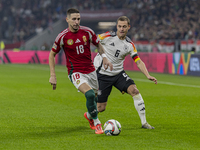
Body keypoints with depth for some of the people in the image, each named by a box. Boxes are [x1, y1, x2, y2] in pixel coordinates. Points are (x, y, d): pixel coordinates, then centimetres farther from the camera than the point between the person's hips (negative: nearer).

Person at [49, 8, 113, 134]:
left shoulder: (87, 32, -4)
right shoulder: (63, 37, -11)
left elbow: (98, 44, 14)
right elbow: (52, 54, -1)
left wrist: (104, 57, -1)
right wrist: (53, 75, -6)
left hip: (91, 70, 4)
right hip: (76, 73, -4)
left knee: (96, 98, 12)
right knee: (90, 94, -26)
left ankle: (89, 115, 46)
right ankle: (97, 124, -9)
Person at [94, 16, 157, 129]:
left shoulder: (130, 45, -1)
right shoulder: (108, 36, -13)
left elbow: (139, 62, 0)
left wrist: (148, 75, -13)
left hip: (119, 73, 3)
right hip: (103, 74, -3)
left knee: (135, 91, -19)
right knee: (100, 108, -3)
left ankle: (144, 122, -12)